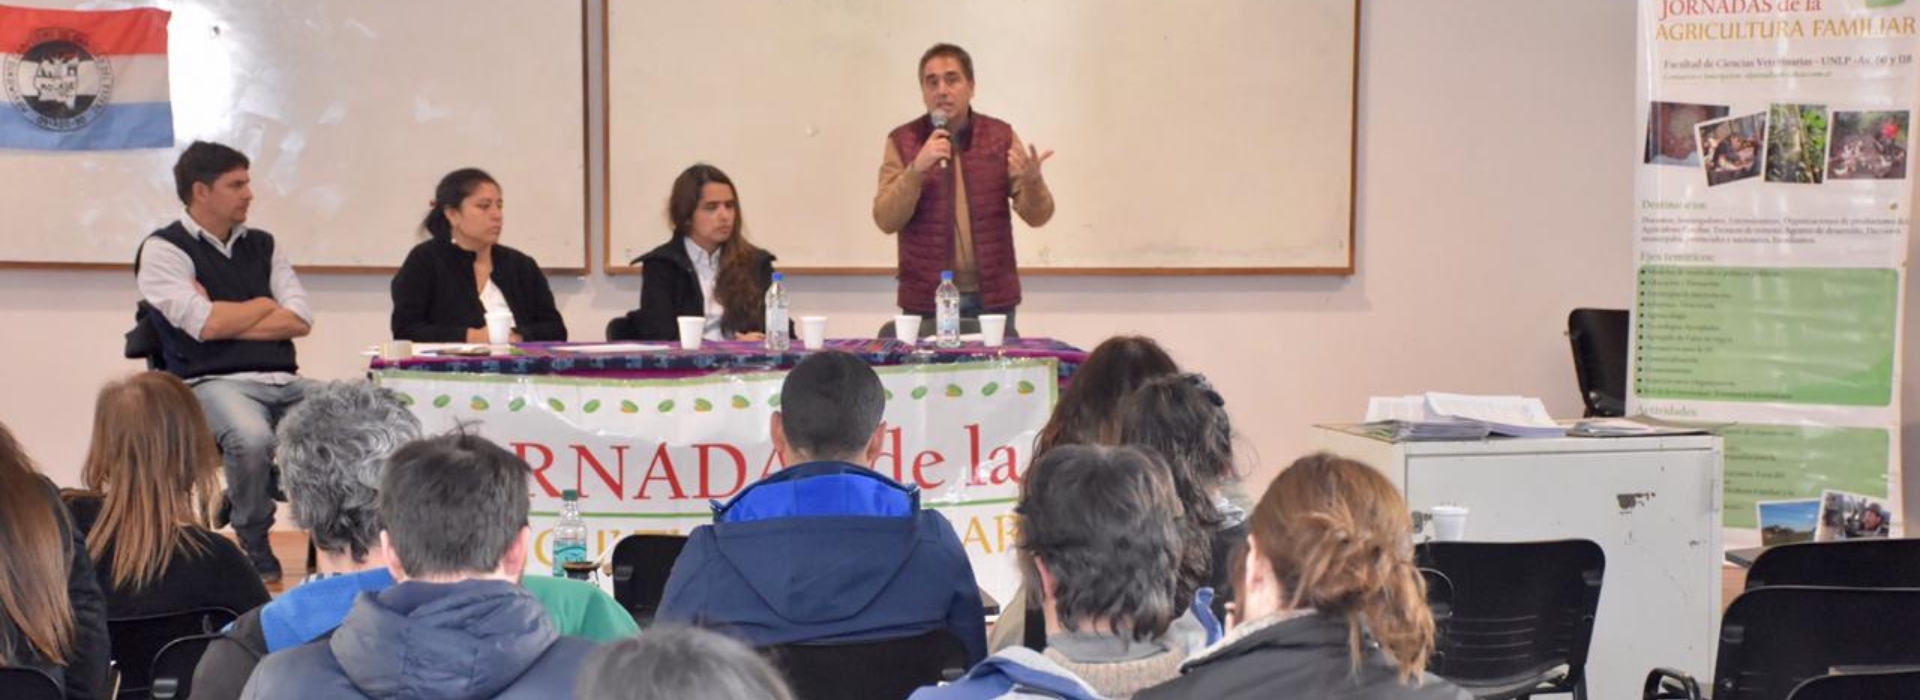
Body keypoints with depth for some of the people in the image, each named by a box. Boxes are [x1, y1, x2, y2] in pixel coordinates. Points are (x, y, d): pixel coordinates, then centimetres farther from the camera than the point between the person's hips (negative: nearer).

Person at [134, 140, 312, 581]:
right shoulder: (164, 250, 4)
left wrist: (227, 319, -3)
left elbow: (300, 321, 7)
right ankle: (256, 551, -11)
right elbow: (206, 325, -10)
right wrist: (264, 305, 6)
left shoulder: (262, 245, 20)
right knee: (251, 439, -37)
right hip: (213, 383, -5)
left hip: (284, 382, 5)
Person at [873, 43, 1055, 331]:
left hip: (992, 298, 1)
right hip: (926, 301, -1)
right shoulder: (903, 141, 1)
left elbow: (1037, 215, 1)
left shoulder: (1000, 136, 4)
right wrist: (916, 169, -20)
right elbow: (886, 220, -6)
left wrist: (1032, 180, -21)